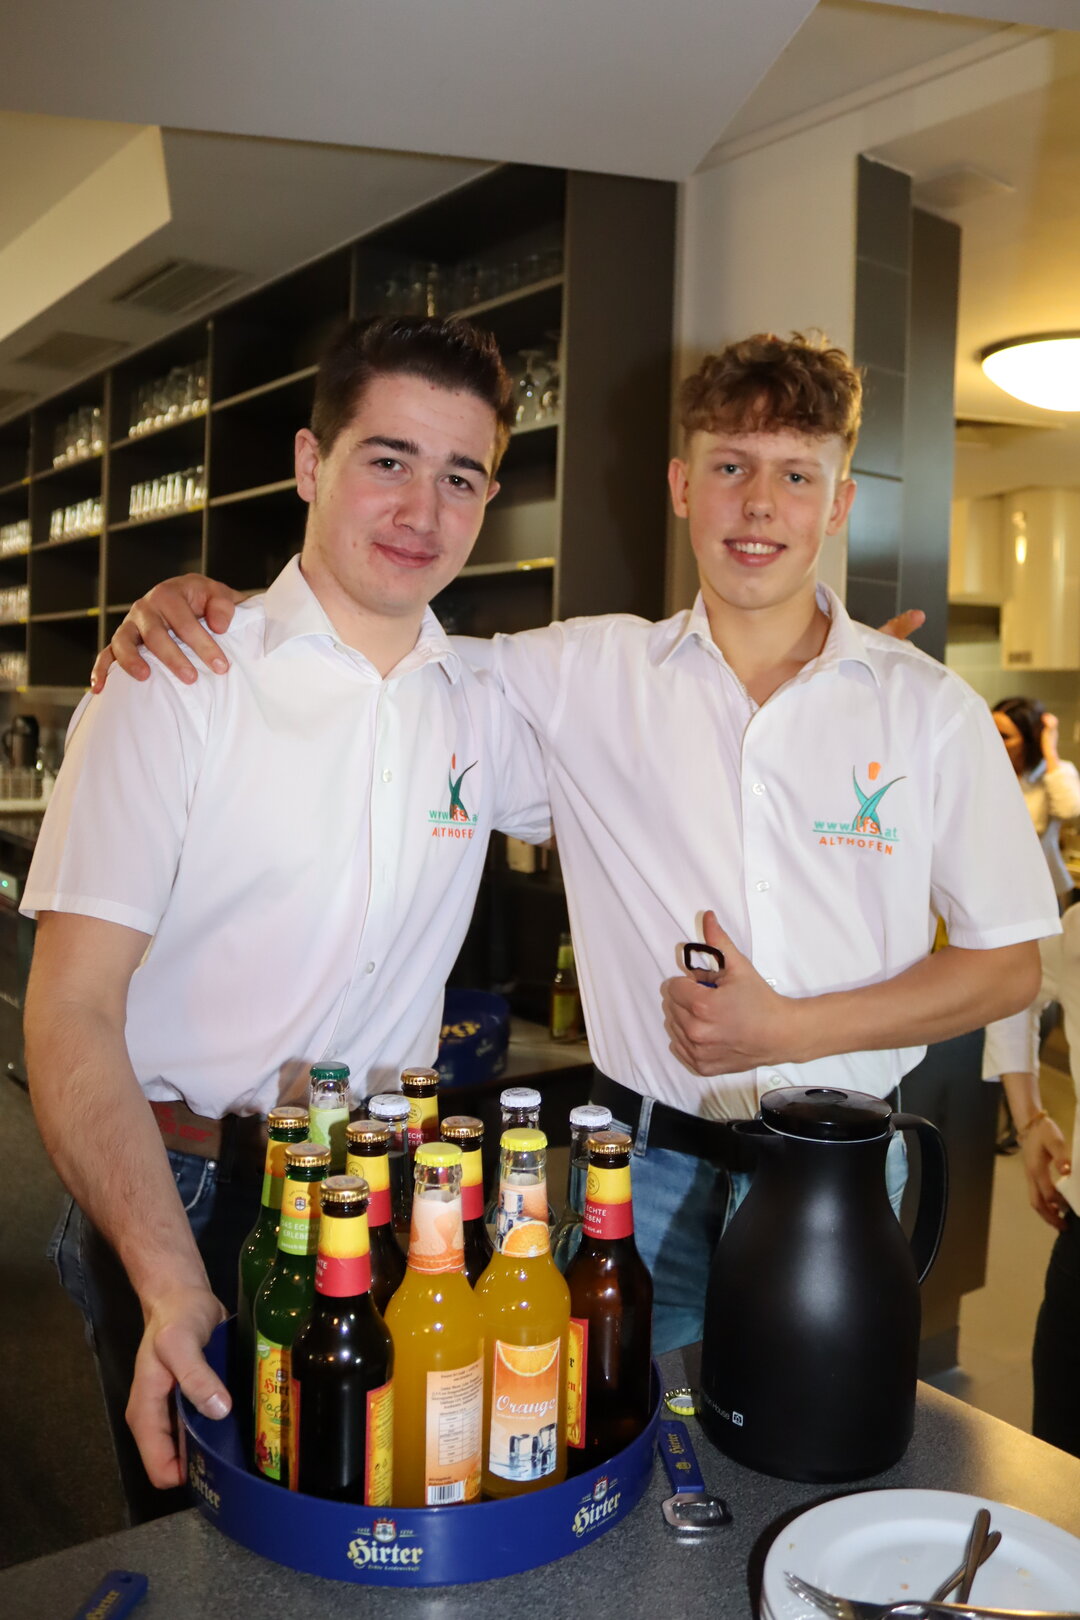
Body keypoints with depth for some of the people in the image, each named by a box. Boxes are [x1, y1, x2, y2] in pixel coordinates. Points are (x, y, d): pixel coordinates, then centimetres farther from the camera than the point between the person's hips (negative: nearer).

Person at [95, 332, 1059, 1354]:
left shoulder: (929, 708, -3)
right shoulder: (590, 675, -2)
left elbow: (1008, 965, 0)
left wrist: (787, 1031, -11)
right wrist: (209, 600, -12)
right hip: (653, 1167, 0)